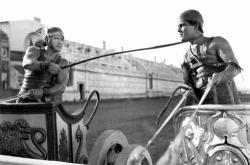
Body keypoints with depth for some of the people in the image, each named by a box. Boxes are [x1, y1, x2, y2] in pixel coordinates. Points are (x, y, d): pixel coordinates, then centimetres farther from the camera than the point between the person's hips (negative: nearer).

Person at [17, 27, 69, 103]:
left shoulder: (63, 63, 3)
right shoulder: (34, 51, 1)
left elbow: (61, 87, -11)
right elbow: (27, 64, -23)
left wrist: (42, 92, -27)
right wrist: (47, 66, -41)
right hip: (27, 101, -1)